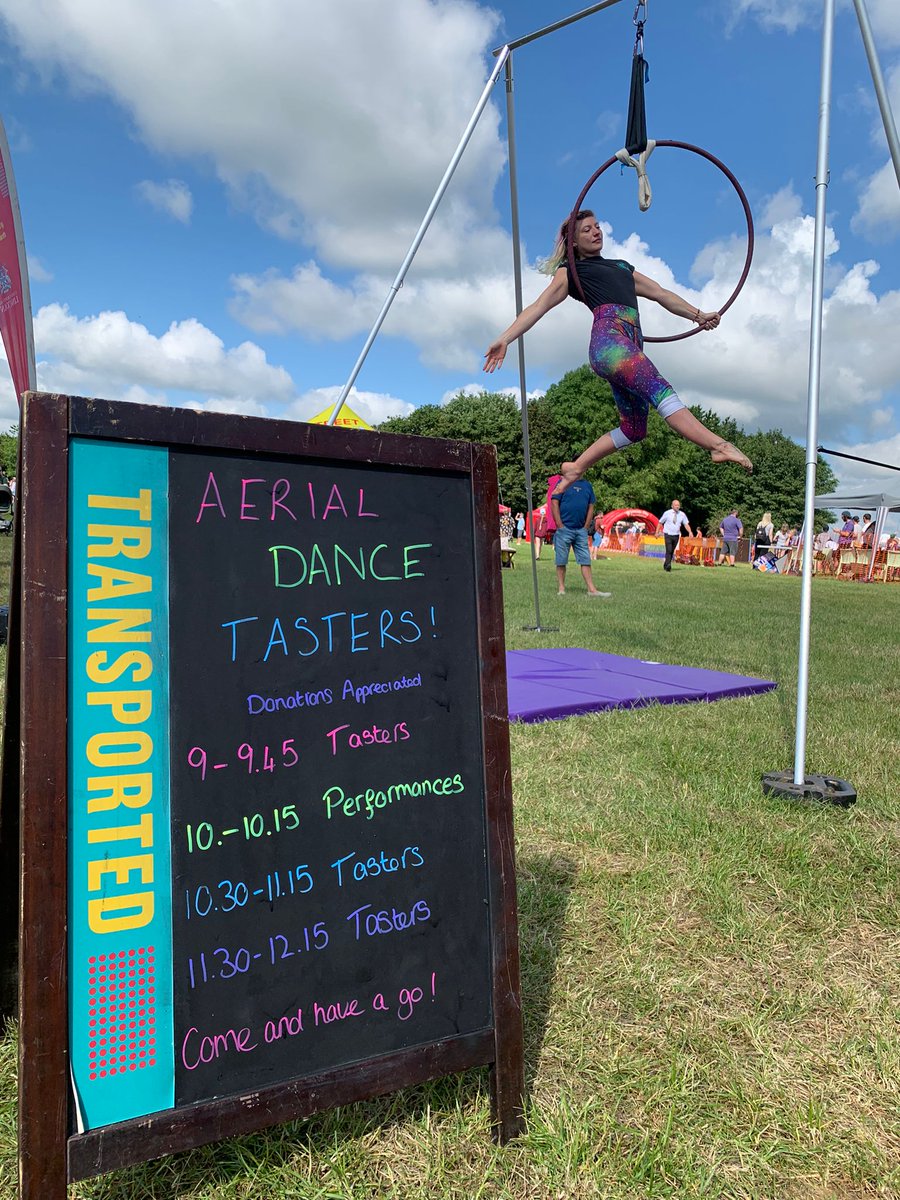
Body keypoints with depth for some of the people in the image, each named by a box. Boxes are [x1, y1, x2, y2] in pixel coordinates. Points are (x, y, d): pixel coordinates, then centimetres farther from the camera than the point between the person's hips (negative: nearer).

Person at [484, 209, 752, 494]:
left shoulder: (622, 266, 38)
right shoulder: (571, 270, 20)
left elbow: (661, 294, 37)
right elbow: (539, 306, 9)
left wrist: (698, 315, 29)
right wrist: (504, 339, -4)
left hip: (631, 345, 7)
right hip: (608, 337, -7)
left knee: (633, 429, 3)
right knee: (659, 388, -27)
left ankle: (575, 468, 14)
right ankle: (718, 445, -42)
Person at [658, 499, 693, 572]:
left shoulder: (682, 514, 3)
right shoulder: (667, 513, -3)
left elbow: (686, 524, -1)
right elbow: (660, 522, 5)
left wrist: (690, 532, -15)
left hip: (676, 535, 3)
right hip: (668, 534, -3)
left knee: (672, 551, 9)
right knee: (669, 550, -17)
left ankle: (665, 565, 23)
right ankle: (668, 566, -19)